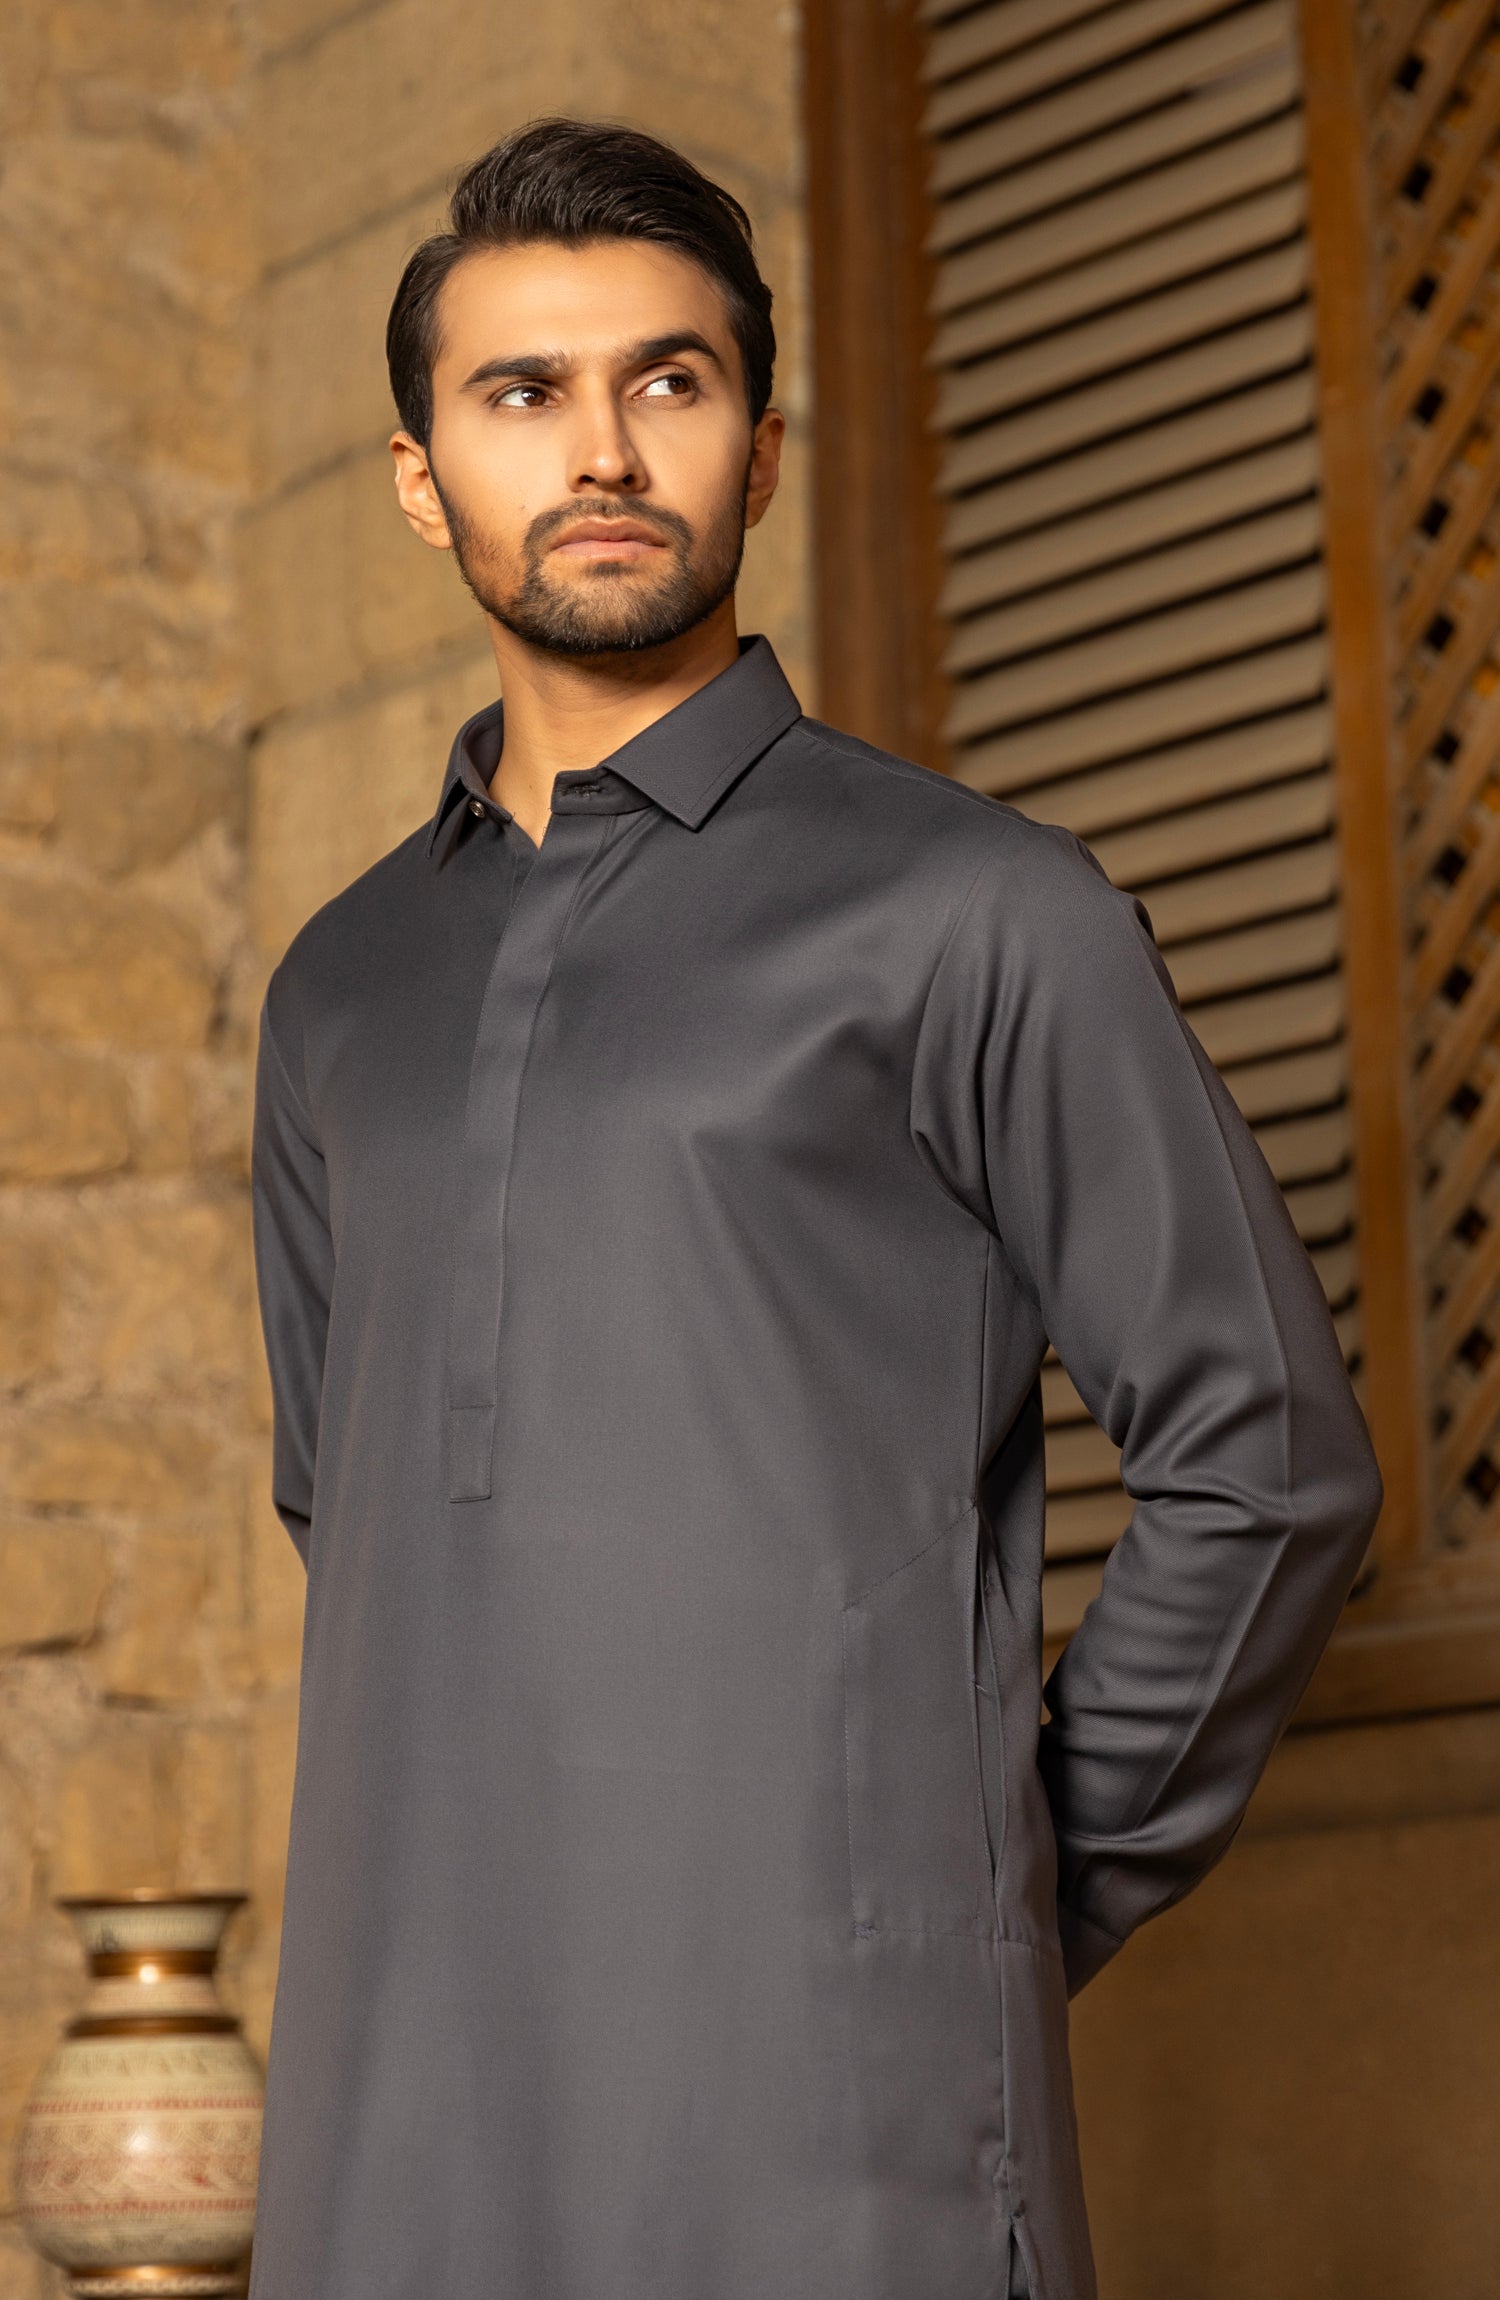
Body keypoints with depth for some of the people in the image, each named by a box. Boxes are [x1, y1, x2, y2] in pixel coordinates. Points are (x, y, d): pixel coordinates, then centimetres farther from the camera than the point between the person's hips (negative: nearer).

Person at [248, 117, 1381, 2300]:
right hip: (405, 2091, 5)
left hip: (821, 2059, -5)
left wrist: (1040, 1899, 3)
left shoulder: (975, 914, 0)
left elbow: (1264, 1460, 1)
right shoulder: (345, 988, 17)